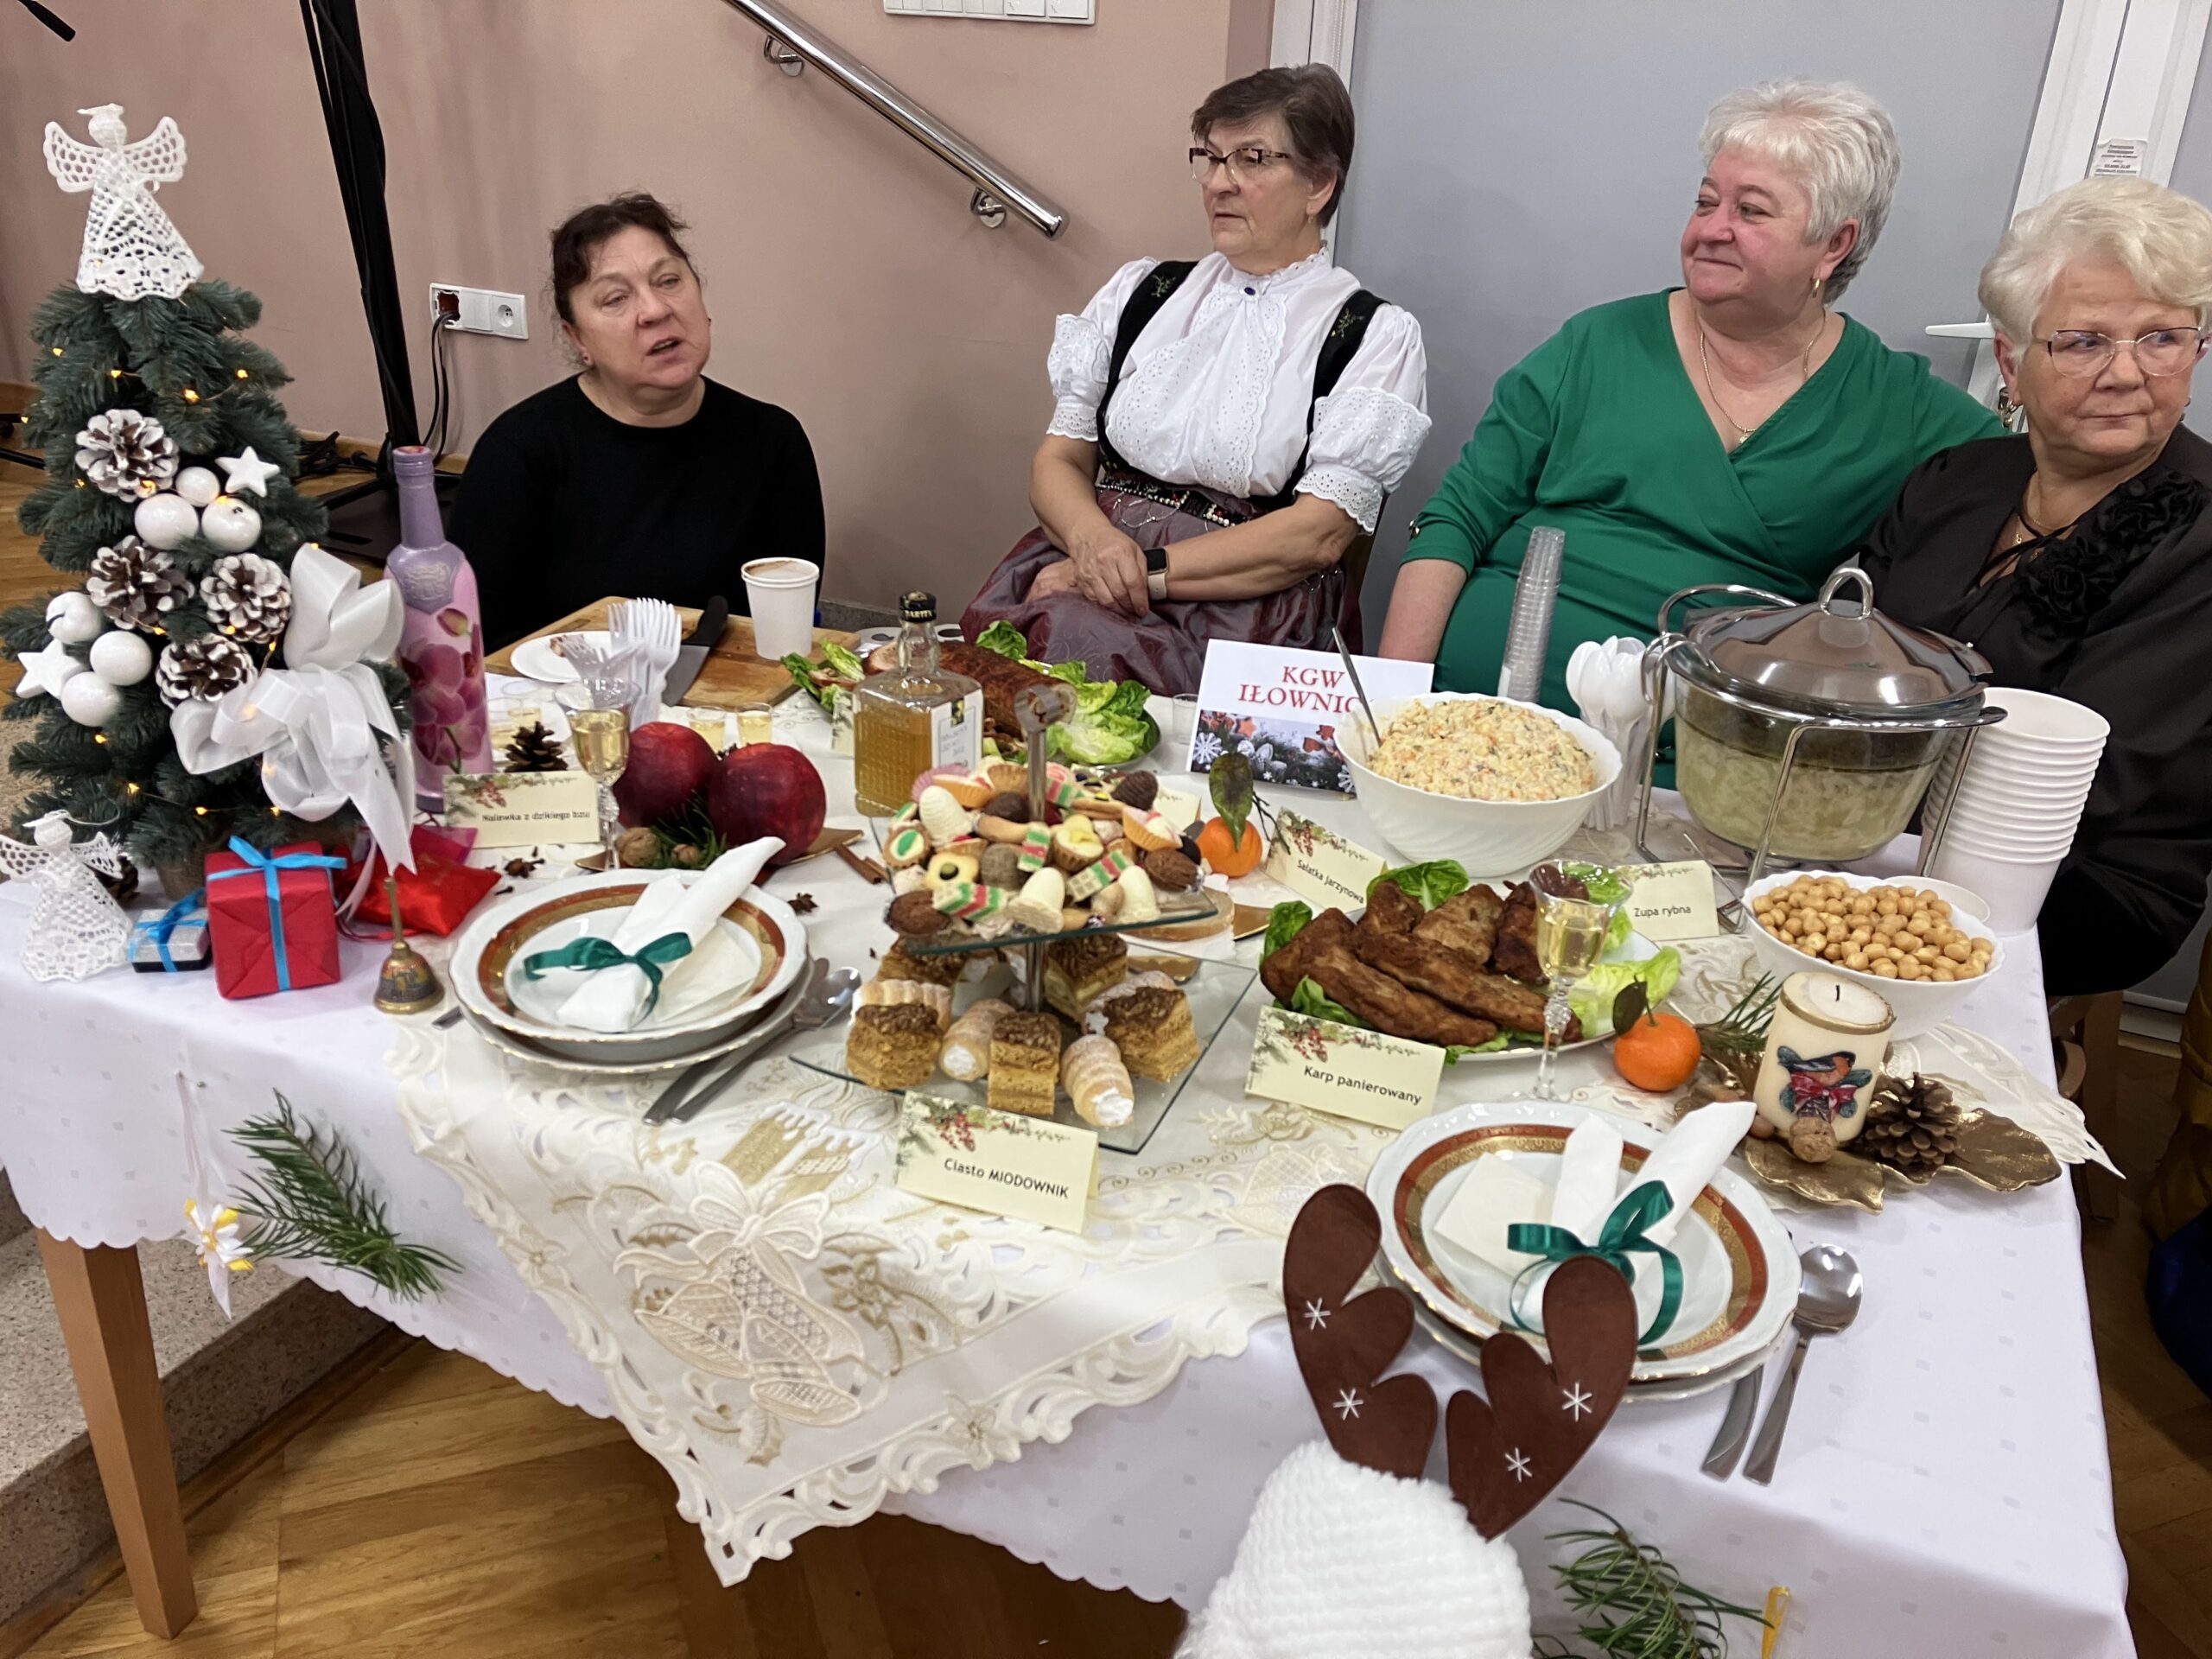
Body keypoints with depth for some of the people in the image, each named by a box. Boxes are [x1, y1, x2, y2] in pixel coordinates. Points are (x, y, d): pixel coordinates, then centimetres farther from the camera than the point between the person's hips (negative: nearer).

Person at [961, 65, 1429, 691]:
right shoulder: (1141, 292, 16)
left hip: (1245, 600, -3)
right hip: (1080, 562, 4)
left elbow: (1320, 534, -6)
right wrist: (1093, 539, -12)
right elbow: (1058, 459, 12)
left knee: (1089, 655, -33)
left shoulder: (1374, 335, 3)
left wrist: (1150, 569, -15)